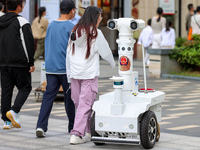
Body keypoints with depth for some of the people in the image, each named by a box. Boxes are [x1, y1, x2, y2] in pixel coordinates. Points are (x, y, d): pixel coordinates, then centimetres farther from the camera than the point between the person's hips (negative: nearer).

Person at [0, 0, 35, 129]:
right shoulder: (21, 22, -10)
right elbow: (29, 43, -14)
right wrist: (31, 63, -8)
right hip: (19, 63, -6)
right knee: (25, 88, 6)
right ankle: (14, 111, -13)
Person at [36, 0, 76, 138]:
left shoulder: (51, 25, 10)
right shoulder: (71, 27, -8)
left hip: (50, 68, 5)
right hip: (66, 68, -5)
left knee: (48, 96, -1)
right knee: (69, 97, 7)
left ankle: (41, 126, -14)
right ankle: (72, 127, 18)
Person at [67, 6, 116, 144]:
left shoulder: (75, 31, 7)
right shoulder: (96, 33, -9)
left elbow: (69, 54, 10)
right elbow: (106, 52, 0)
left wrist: (69, 75, 16)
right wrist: (113, 64, 21)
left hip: (74, 74, 6)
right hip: (89, 75, -6)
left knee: (79, 103, 14)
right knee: (86, 104, -4)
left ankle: (89, 130, 27)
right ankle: (76, 135, -11)